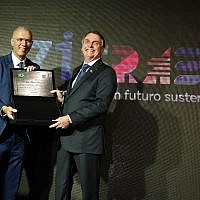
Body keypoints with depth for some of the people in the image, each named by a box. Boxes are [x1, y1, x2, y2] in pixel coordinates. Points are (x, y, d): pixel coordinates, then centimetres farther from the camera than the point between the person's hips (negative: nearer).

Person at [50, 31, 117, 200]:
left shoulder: (106, 72, -4)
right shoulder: (77, 71, 22)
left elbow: (101, 104, -15)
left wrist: (70, 118, -17)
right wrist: (62, 99, 4)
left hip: (87, 139, -7)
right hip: (66, 137, 7)